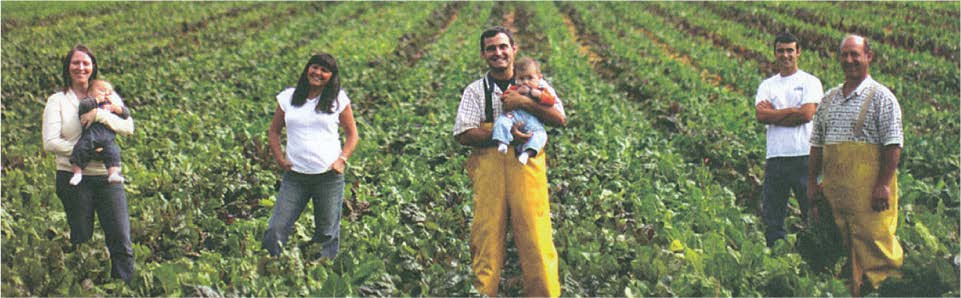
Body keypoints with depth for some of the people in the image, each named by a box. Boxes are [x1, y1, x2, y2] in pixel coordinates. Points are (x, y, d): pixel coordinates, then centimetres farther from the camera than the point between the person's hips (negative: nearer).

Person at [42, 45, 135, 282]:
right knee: (81, 241, 5)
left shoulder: (107, 96, 11)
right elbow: (50, 142, -6)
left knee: (121, 241, -2)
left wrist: (100, 114, -16)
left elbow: (128, 127, -1)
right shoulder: (57, 101, 4)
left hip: (107, 176, 2)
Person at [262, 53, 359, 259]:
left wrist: (342, 160, -4)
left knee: (327, 234, 4)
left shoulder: (338, 100, 5)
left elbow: (352, 135, 11)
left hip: (329, 176, -1)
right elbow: (274, 131, 17)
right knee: (275, 231, -6)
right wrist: (280, 159, 2)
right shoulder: (288, 97, 8)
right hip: (294, 175, 1)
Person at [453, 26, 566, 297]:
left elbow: (559, 119, 5)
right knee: (486, 236, -4)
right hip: (489, 167, 0)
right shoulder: (475, 91, 12)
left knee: (536, 235, -7)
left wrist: (524, 102, -8)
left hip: (528, 166, 0)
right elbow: (464, 134, 0)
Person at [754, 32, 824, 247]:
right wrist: (792, 111, -6)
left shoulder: (810, 82, 6)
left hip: (804, 155, -3)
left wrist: (773, 114, -3)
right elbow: (761, 115, -2)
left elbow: (807, 114, -9)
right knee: (772, 212, 5)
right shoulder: (767, 85, 15)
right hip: (775, 156, 4)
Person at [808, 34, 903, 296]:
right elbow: (816, 142, 20)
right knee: (842, 246, 8)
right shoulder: (830, 98, 17)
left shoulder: (881, 97, -2)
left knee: (874, 244, -8)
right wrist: (812, 181, 14)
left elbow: (893, 144, -8)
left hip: (869, 188, -6)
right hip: (834, 187, 6)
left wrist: (883, 184, -16)